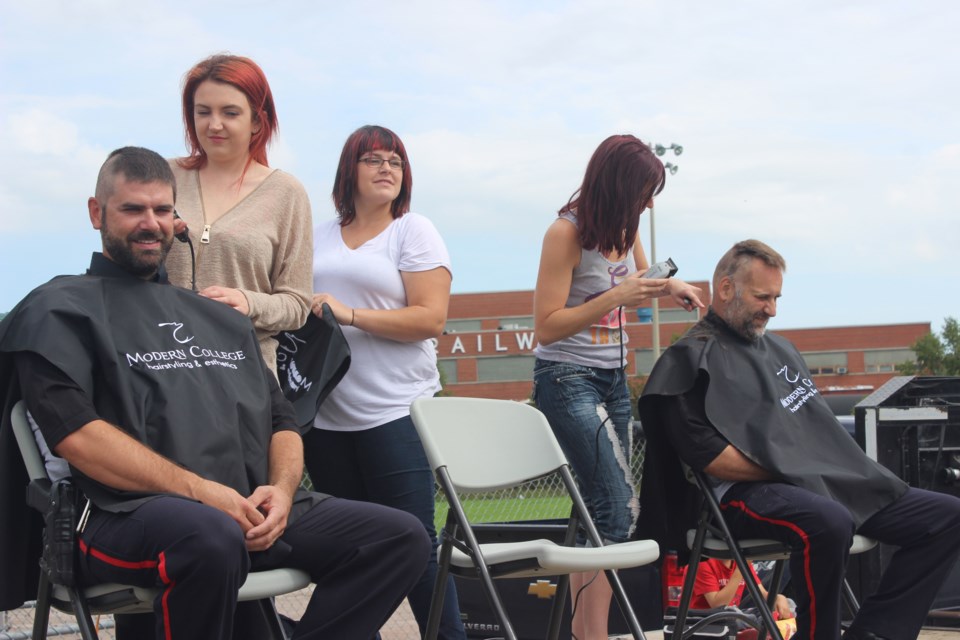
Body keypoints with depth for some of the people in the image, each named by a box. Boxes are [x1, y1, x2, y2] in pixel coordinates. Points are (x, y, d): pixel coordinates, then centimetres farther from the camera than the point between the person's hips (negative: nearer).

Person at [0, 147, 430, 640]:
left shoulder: (220, 318, 26)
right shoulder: (61, 309, 6)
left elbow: (282, 421, 23)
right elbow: (74, 430, -10)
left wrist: (282, 488, -2)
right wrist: (200, 491, -17)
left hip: (256, 511, 6)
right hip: (132, 516, -6)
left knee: (401, 538, -8)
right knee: (214, 538, -40)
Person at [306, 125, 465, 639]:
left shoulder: (413, 232, 1)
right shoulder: (319, 238, 14)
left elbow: (431, 318, -9)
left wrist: (351, 314, -17)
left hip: (394, 413, -4)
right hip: (326, 417, 4)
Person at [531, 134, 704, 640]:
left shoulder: (624, 226, 6)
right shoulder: (567, 233, -15)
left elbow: (639, 282, 27)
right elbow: (547, 327, -16)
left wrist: (668, 286, 4)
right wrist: (616, 296, -22)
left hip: (613, 376, 7)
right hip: (568, 379, -7)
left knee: (598, 507, 5)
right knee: (619, 508, -16)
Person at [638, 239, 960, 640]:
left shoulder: (778, 348, 24)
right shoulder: (693, 359, -3)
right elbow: (708, 456, -15)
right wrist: (786, 469, -12)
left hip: (832, 484, 9)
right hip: (750, 492, -9)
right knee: (828, 523, -41)